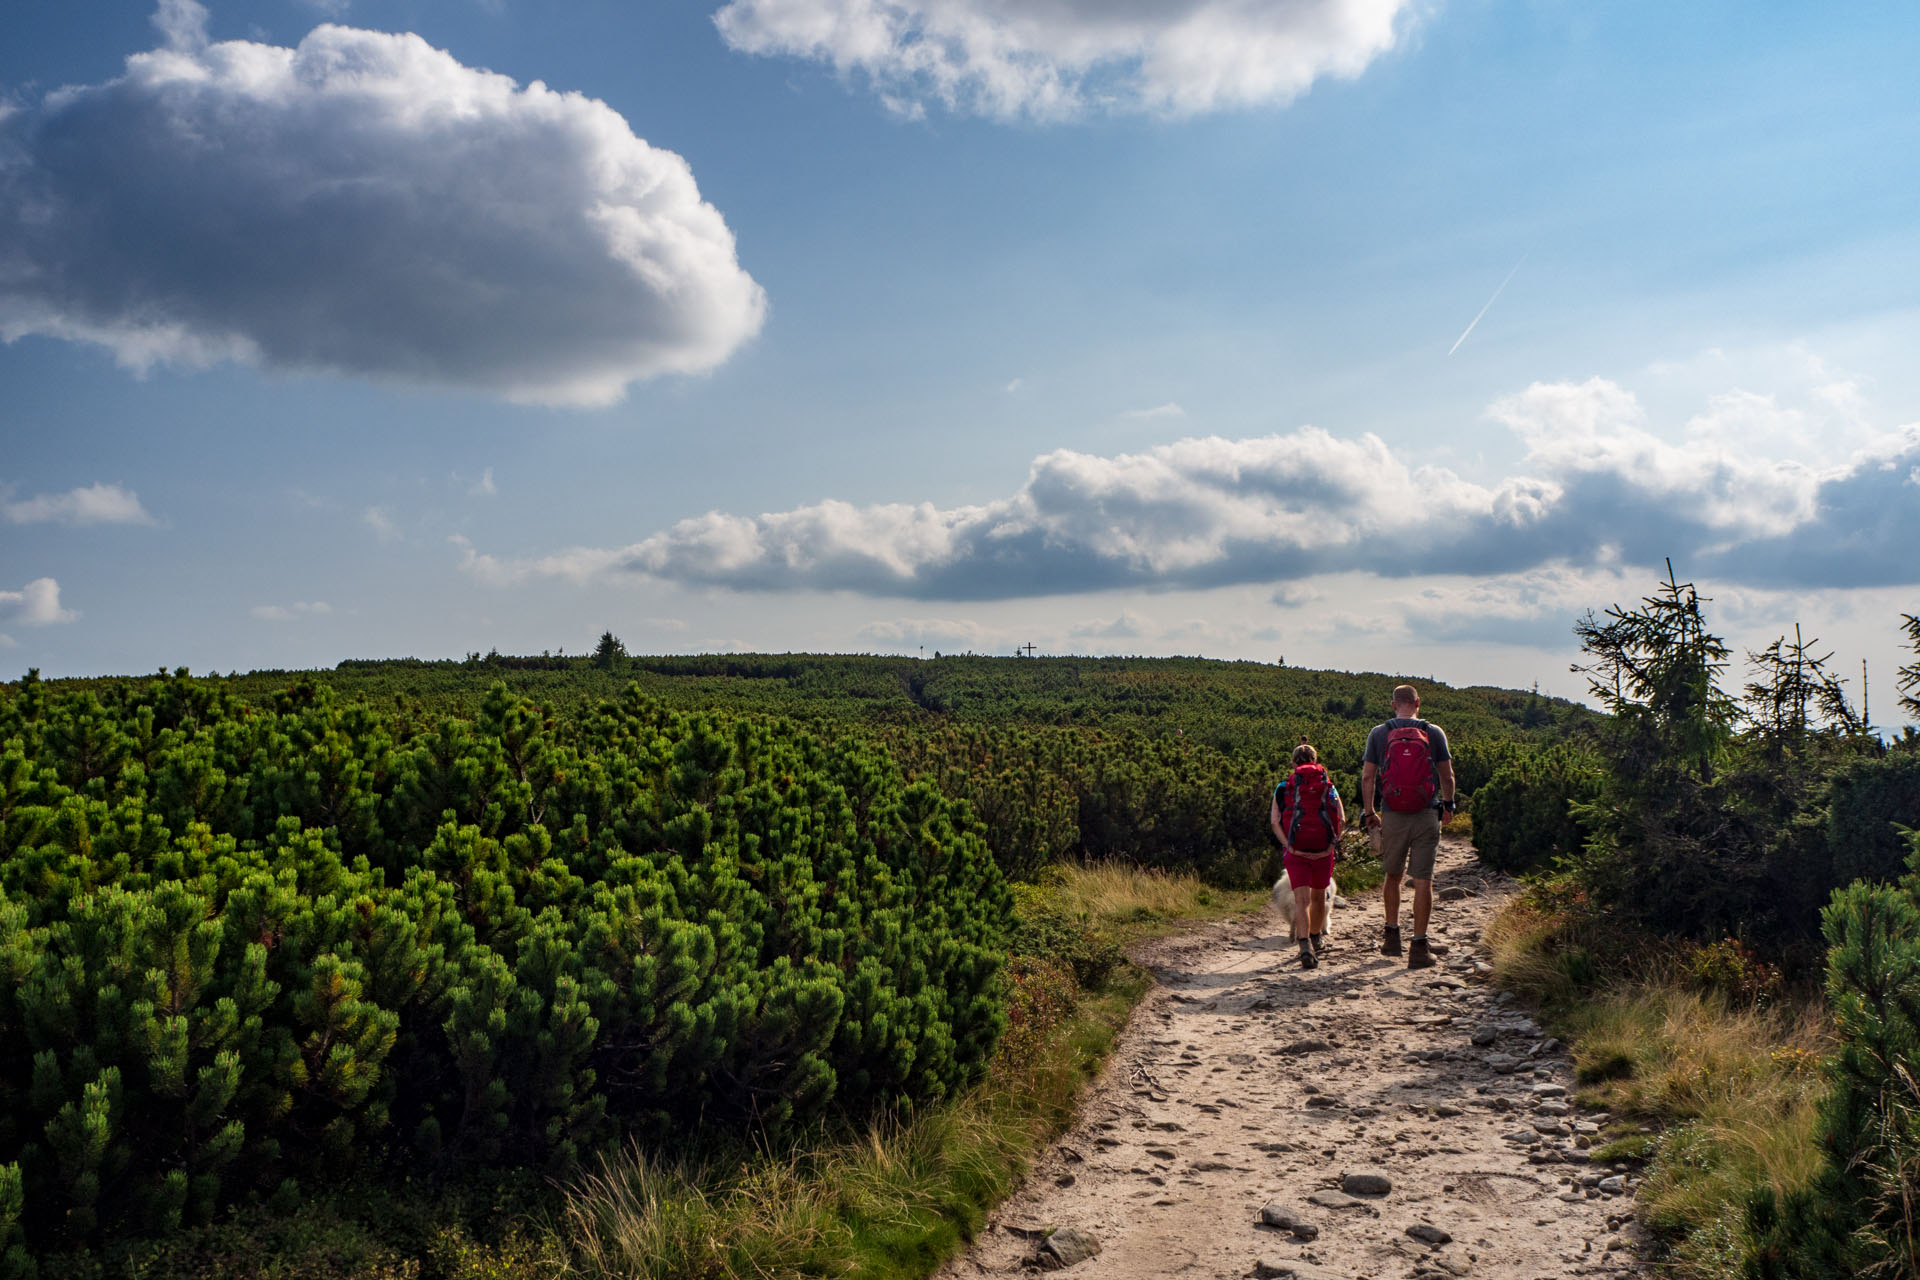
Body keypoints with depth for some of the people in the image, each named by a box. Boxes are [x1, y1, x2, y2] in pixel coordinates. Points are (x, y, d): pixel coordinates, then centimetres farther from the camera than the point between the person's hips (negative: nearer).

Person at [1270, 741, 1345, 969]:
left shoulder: (1283, 788, 9)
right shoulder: (1328, 786, 11)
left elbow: (1275, 821, -4)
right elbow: (1341, 820, -1)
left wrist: (1288, 846, -8)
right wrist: (1332, 845, 0)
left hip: (1295, 852, -1)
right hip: (1323, 850, 1)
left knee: (1301, 900, -6)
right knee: (1318, 896, 21)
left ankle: (1305, 947, -25)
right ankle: (1316, 938, 40)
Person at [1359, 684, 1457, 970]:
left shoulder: (1378, 734, 1)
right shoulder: (1434, 732, 0)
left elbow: (1367, 777, 0)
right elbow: (1447, 775, 4)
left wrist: (1369, 811, 10)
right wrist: (1448, 802, 21)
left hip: (1392, 816, 1)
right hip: (1426, 816, -1)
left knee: (1392, 875, 18)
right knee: (1423, 880, 1)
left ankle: (1392, 936, 22)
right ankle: (1419, 946, 2)